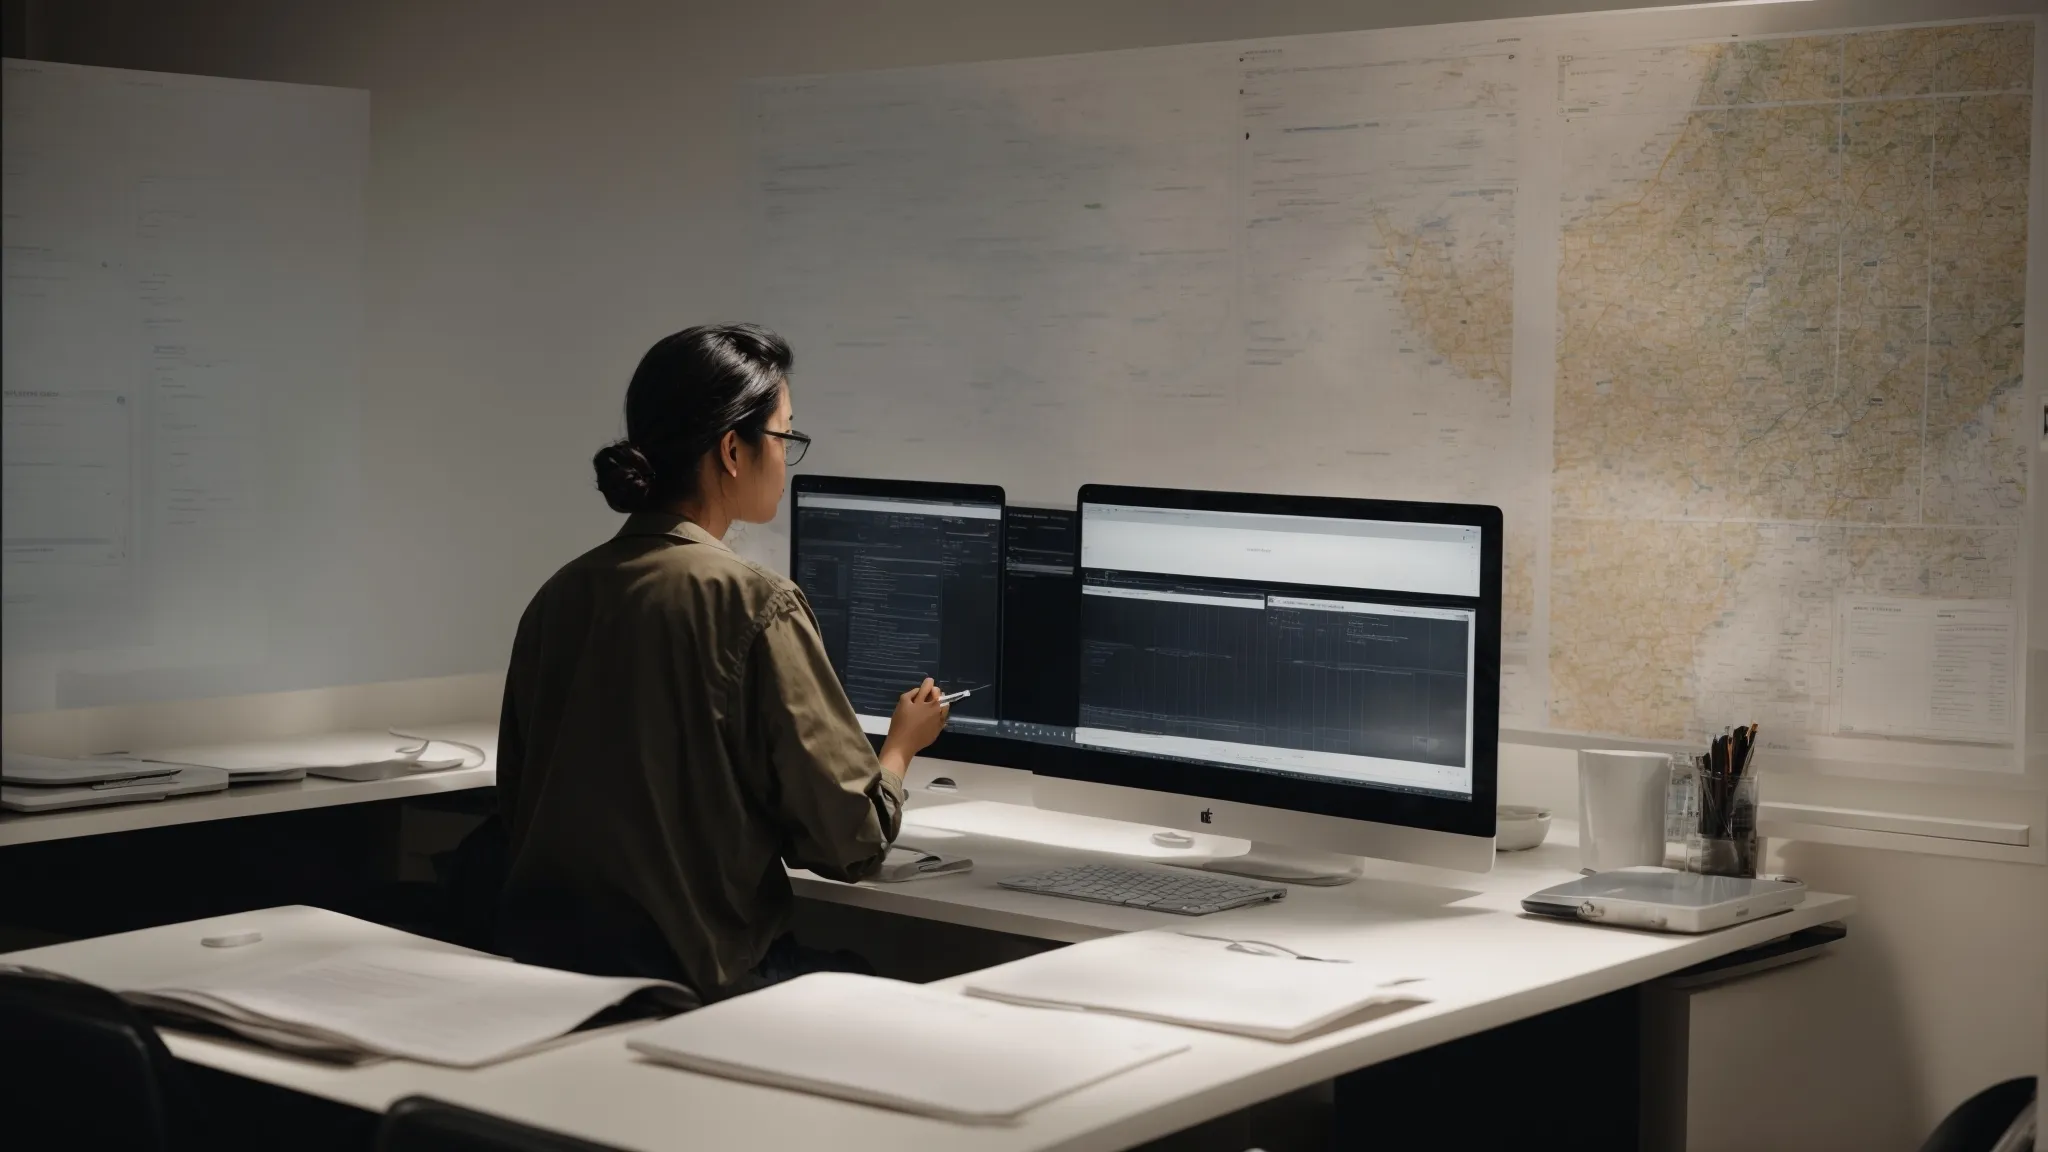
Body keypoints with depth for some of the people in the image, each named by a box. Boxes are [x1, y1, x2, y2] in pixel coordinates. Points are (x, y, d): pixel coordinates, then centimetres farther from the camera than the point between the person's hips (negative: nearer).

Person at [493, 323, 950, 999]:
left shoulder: (559, 595, 5)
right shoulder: (756, 606, -15)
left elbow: (516, 804, 14)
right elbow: (851, 839, -10)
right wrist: (903, 743, 10)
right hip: (694, 973, -7)